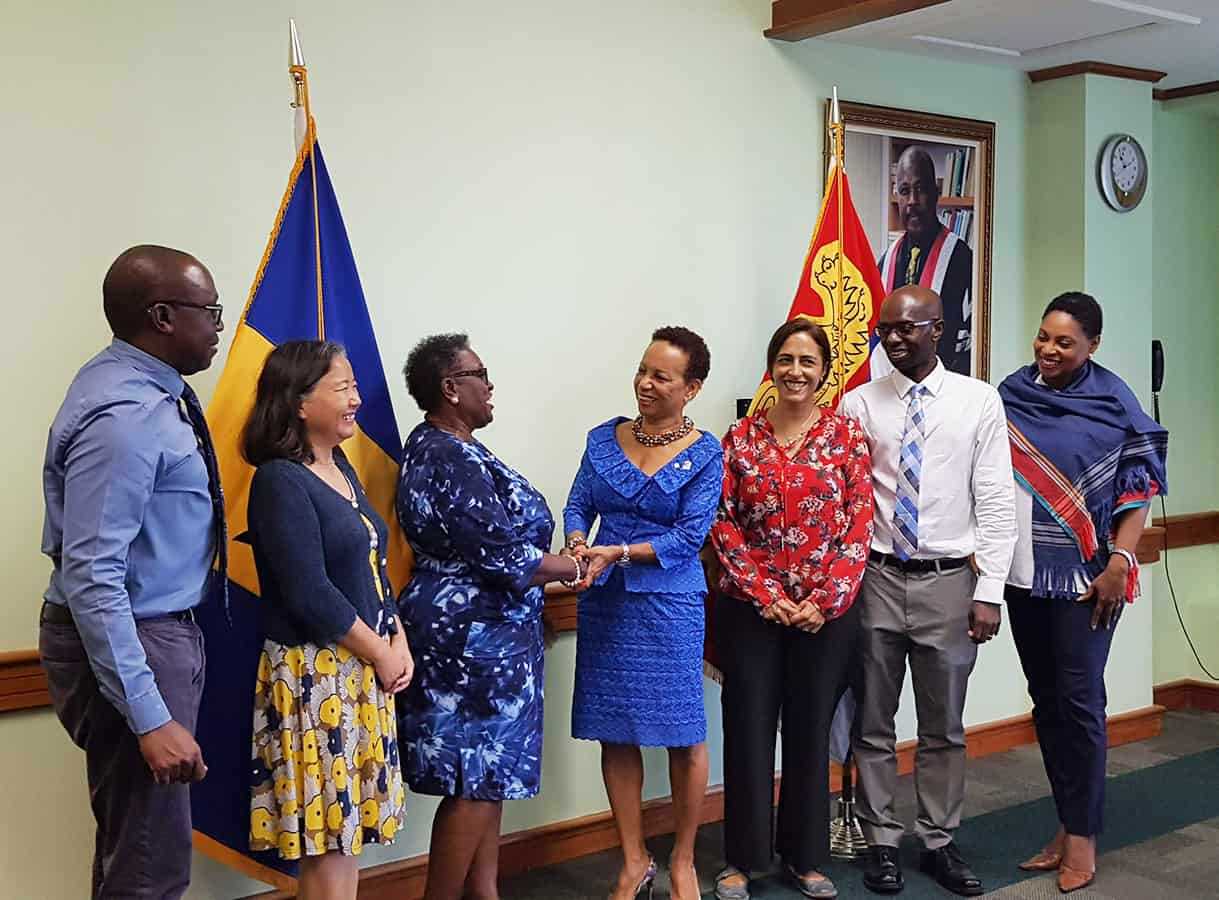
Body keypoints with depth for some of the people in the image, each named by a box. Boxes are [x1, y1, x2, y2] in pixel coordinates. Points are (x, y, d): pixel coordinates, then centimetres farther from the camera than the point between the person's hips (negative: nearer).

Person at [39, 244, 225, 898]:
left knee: (136, 843, 22)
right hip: (128, 643, -10)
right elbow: (91, 577, -29)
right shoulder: (124, 417, -25)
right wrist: (150, 718, -29)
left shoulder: (138, 386, 7)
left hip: (157, 629, 10)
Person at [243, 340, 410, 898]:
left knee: (349, 820, 13)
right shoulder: (281, 482, -15)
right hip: (315, 675, -8)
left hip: (366, 670, 8)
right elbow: (311, 595, -20)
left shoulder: (341, 469, 11)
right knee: (328, 824, 0)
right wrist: (381, 655, -10)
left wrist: (400, 641, 3)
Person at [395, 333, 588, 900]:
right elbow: (505, 557, -21)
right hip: (473, 636, -10)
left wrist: (556, 557, 5)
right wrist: (575, 567, -7)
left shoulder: (436, 448, 12)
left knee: (488, 777, 15)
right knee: (475, 781, -2)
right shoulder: (453, 461, -20)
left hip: (474, 633, 10)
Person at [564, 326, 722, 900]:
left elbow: (690, 535, -11)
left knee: (685, 737, 2)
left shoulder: (704, 455, -5)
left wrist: (618, 552, -19)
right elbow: (578, 505, 6)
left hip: (669, 603, -3)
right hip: (605, 600, 3)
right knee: (615, 733, 7)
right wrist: (577, 544, -16)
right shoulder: (604, 439, 6)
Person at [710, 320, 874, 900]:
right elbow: (723, 525, -2)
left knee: (811, 729, 10)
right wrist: (769, 596, -10)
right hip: (751, 608, 0)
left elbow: (860, 525, -4)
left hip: (828, 611, 0)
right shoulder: (740, 438, 1)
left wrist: (825, 602, -11)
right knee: (748, 729, 5)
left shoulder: (847, 435, 0)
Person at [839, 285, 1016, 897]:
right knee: (874, 725, 9)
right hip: (877, 577, 1)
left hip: (949, 580, 0)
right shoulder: (858, 404, 1)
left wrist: (988, 592, -7)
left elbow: (996, 502, -2)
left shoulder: (979, 402, -1)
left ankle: (939, 844, 26)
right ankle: (882, 843, 24)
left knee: (944, 728, 11)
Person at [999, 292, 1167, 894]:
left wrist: (1119, 563, -14)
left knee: (1079, 700, -4)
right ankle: (1068, 823, 22)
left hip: (1085, 575, -4)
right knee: (1046, 700, 10)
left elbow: (1137, 488, -5)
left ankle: (1082, 835, 9)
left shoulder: (1113, 401, -4)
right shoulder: (1011, 393, 5)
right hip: (1024, 573, 4)